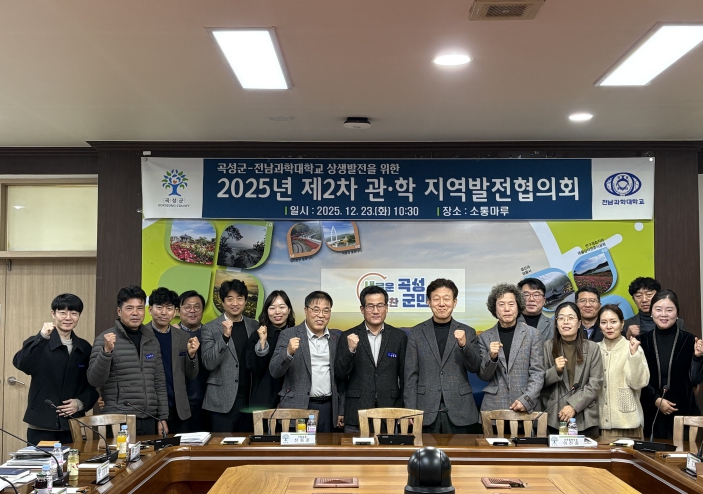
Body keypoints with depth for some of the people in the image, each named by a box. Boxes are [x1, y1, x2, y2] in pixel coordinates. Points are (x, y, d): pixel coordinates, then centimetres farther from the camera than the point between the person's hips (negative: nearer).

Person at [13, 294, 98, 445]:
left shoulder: (85, 348, 9)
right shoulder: (39, 343, -1)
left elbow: (93, 384, 12)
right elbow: (21, 364, -21)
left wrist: (81, 403, -5)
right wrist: (42, 337, -31)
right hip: (41, 425, -3)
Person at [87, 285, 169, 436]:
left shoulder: (151, 340, 10)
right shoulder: (105, 339, -5)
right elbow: (94, 381, -12)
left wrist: (162, 418, 10)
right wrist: (106, 351, -26)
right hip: (119, 422, -5)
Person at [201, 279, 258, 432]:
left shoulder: (253, 326, 9)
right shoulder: (210, 328, -1)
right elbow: (208, 363, -11)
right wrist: (225, 336, -20)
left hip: (250, 400, 4)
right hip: (223, 401, -3)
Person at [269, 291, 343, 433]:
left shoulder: (337, 337, 8)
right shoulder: (289, 336, -2)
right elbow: (274, 372, -9)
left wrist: (341, 410, 10)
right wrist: (288, 352, -27)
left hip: (328, 408, 3)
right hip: (298, 408, -3)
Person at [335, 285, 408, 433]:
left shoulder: (399, 336, 5)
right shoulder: (349, 337, 3)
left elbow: (404, 376, 8)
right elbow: (340, 374, -2)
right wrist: (350, 349, -18)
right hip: (356, 416, 0)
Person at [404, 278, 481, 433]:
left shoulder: (467, 332, 6)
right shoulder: (416, 333, 4)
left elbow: (475, 367, 0)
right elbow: (411, 376, 3)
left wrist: (464, 344, -17)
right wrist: (411, 411, -4)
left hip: (459, 411, 0)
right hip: (426, 411, 0)